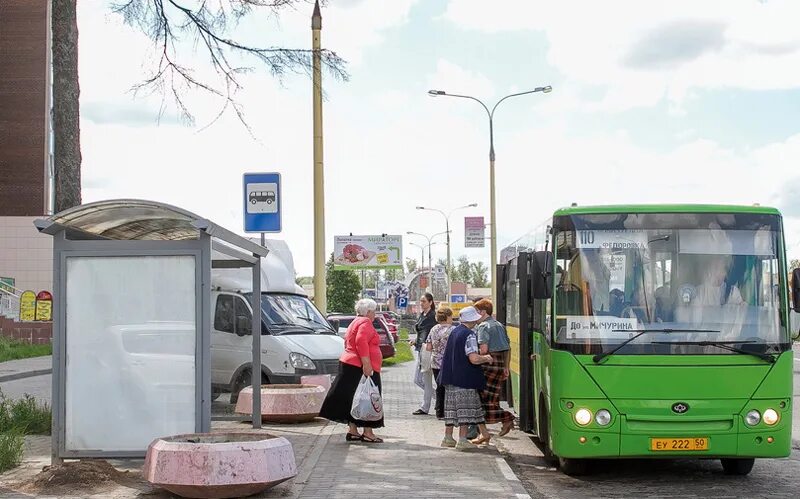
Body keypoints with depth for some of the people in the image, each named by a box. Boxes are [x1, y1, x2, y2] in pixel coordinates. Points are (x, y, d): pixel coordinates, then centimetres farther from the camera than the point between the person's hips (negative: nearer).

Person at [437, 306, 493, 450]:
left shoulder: (454, 331, 10)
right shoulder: (469, 335, -16)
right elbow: (474, 358, -24)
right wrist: (486, 358, -6)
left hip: (451, 376, 8)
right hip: (465, 377, -8)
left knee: (452, 407, 13)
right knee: (465, 407, -2)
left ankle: (448, 437, 18)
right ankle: (462, 440, -3)